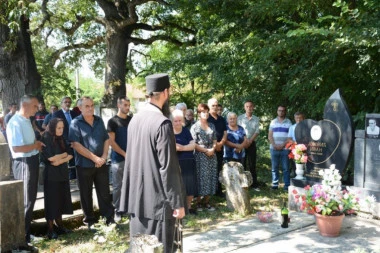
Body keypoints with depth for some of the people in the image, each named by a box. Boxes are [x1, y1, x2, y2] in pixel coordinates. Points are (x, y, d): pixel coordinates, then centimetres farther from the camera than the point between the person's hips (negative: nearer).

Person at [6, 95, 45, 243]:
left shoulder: (27, 120, 10)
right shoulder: (15, 122, -19)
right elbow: (17, 148, -26)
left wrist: (37, 144, 3)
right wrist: (36, 145, -13)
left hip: (32, 161, 10)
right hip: (24, 163, -10)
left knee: (31, 198, 19)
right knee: (26, 201, 1)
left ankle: (26, 231, 35)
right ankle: (22, 236, 16)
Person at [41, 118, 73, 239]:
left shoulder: (61, 139, 9)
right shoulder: (46, 139, -9)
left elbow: (70, 154, 3)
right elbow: (50, 158, -18)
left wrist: (61, 160, -14)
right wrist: (64, 154, -4)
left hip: (62, 173, 6)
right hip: (51, 174, -6)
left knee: (62, 200, 10)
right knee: (51, 201, 0)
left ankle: (60, 226, 21)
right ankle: (50, 230, 8)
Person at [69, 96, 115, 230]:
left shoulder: (99, 121, 7)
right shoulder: (76, 123, -7)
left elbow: (106, 139, 9)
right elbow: (76, 145, -14)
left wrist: (104, 156, -6)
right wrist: (94, 158, -17)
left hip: (101, 164, 3)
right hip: (84, 165, -3)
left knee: (104, 192, 9)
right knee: (86, 194, 7)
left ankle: (109, 218, 19)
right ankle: (90, 221, 20)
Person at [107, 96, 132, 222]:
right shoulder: (113, 121, -3)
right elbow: (111, 142, -8)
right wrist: (124, 154, -12)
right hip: (118, 158, -3)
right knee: (117, 186, 3)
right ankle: (117, 211, 13)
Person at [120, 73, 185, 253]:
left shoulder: (135, 119, 5)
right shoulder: (162, 123, -19)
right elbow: (168, 167, -19)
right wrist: (178, 202, -12)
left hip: (137, 196, 8)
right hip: (158, 198, -8)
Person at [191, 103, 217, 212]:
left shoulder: (212, 126, 12)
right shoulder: (195, 127, -3)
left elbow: (215, 141, 12)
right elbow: (194, 144, -9)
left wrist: (212, 149, -7)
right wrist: (206, 150, -13)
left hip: (212, 155, 5)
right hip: (200, 156, -5)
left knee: (211, 178, 6)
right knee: (201, 178, -3)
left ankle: (206, 202, 17)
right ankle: (198, 202, 8)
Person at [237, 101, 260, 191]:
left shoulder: (256, 119, 7)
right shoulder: (240, 118, 1)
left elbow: (257, 132, 1)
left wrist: (250, 141, -11)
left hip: (252, 143, 1)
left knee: (252, 164, 4)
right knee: (242, 164, 1)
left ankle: (254, 184, 8)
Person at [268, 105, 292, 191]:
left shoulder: (288, 122, 6)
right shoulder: (273, 122, 12)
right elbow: (270, 135, 8)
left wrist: (283, 145, -10)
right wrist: (274, 145, -6)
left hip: (285, 148, -2)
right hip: (274, 148, 2)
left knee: (285, 168, -1)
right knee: (274, 167, 4)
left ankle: (287, 185, 3)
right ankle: (274, 184, 9)